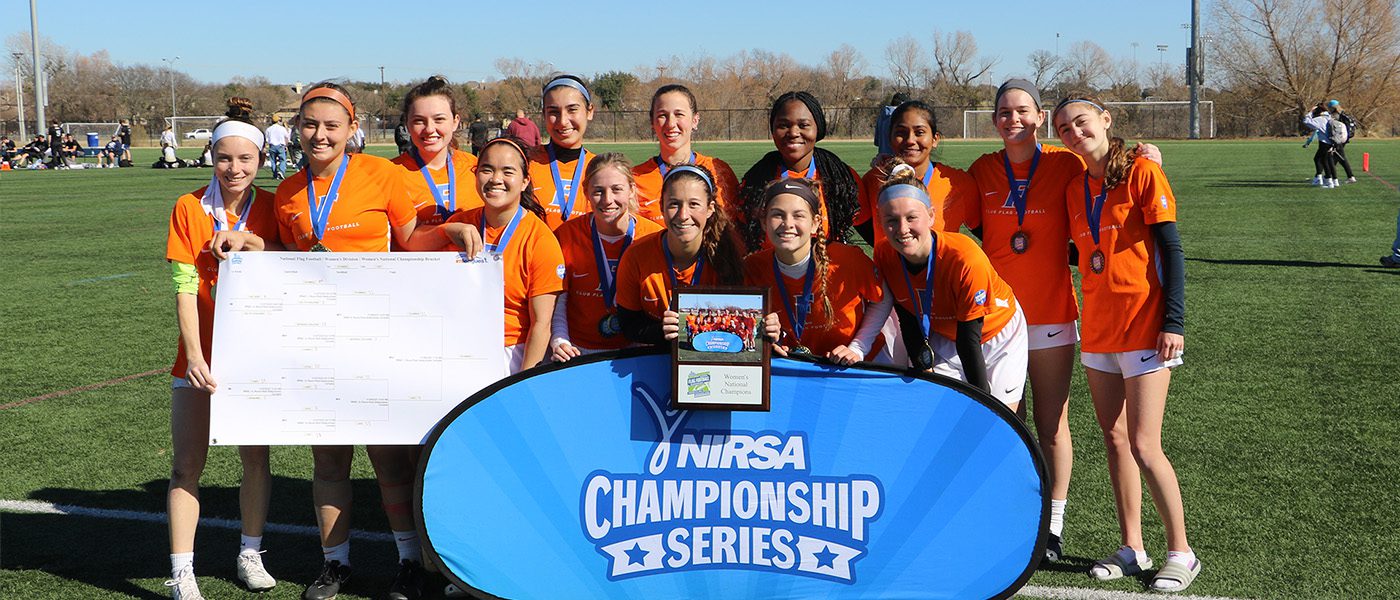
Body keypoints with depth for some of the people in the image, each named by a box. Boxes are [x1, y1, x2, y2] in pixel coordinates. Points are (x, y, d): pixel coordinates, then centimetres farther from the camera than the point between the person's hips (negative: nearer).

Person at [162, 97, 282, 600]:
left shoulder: (270, 208, 0)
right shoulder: (189, 208, -5)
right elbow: (184, 288, -10)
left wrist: (249, 244, -19)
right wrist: (195, 356, -20)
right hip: (202, 355, -2)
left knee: (256, 457, 9)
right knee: (187, 465, -2)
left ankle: (250, 553, 26)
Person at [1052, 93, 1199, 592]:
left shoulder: (1142, 172, -8)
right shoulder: (1074, 189, 10)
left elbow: (1171, 250, -10)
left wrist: (1173, 321, -16)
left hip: (1144, 327, -6)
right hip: (1098, 328, 6)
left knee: (1143, 446, -8)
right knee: (1114, 440, 10)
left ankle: (1180, 552, 7)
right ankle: (1132, 548, 20)